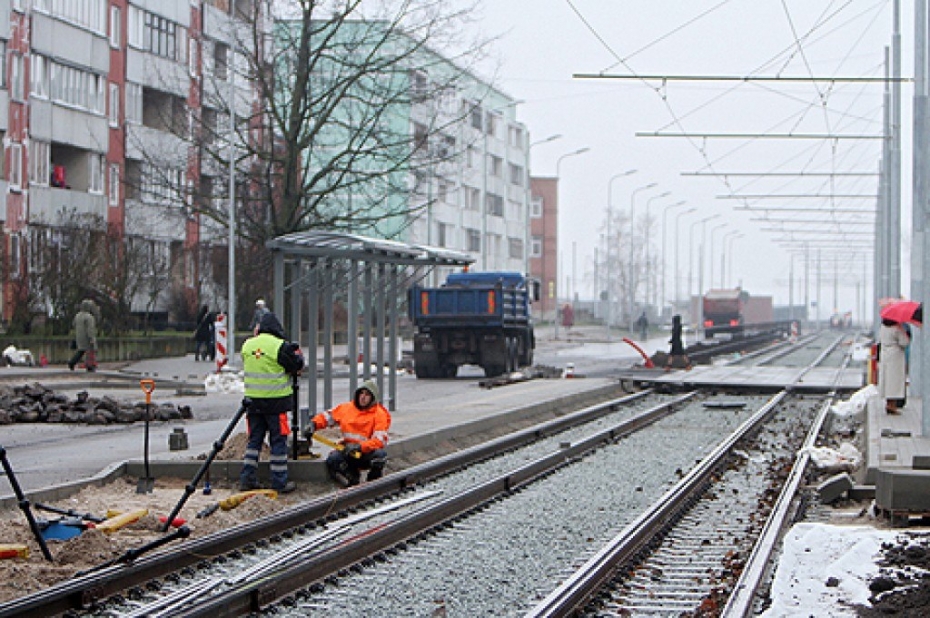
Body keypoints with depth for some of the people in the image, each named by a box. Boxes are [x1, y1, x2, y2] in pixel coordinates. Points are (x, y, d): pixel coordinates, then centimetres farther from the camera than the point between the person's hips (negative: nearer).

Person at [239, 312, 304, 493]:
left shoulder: (247, 345, 5)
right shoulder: (280, 346, -14)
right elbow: (297, 366, -7)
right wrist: (297, 353, 14)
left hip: (253, 399, 5)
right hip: (276, 399, -5)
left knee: (254, 439, 14)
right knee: (278, 441, 3)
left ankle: (247, 479, 12)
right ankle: (280, 482, 5)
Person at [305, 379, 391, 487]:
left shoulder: (380, 414, -7)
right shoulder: (347, 408, 5)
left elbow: (379, 441, -16)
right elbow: (327, 416, 14)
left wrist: (360, 446, -30)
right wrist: (313, 425, -6)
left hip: (367, 453, -2)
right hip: (348, 453, 2)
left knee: (380, 454, -35)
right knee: (332, 460, -28)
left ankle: (373, 480, -4)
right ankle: (353, 477, 1)